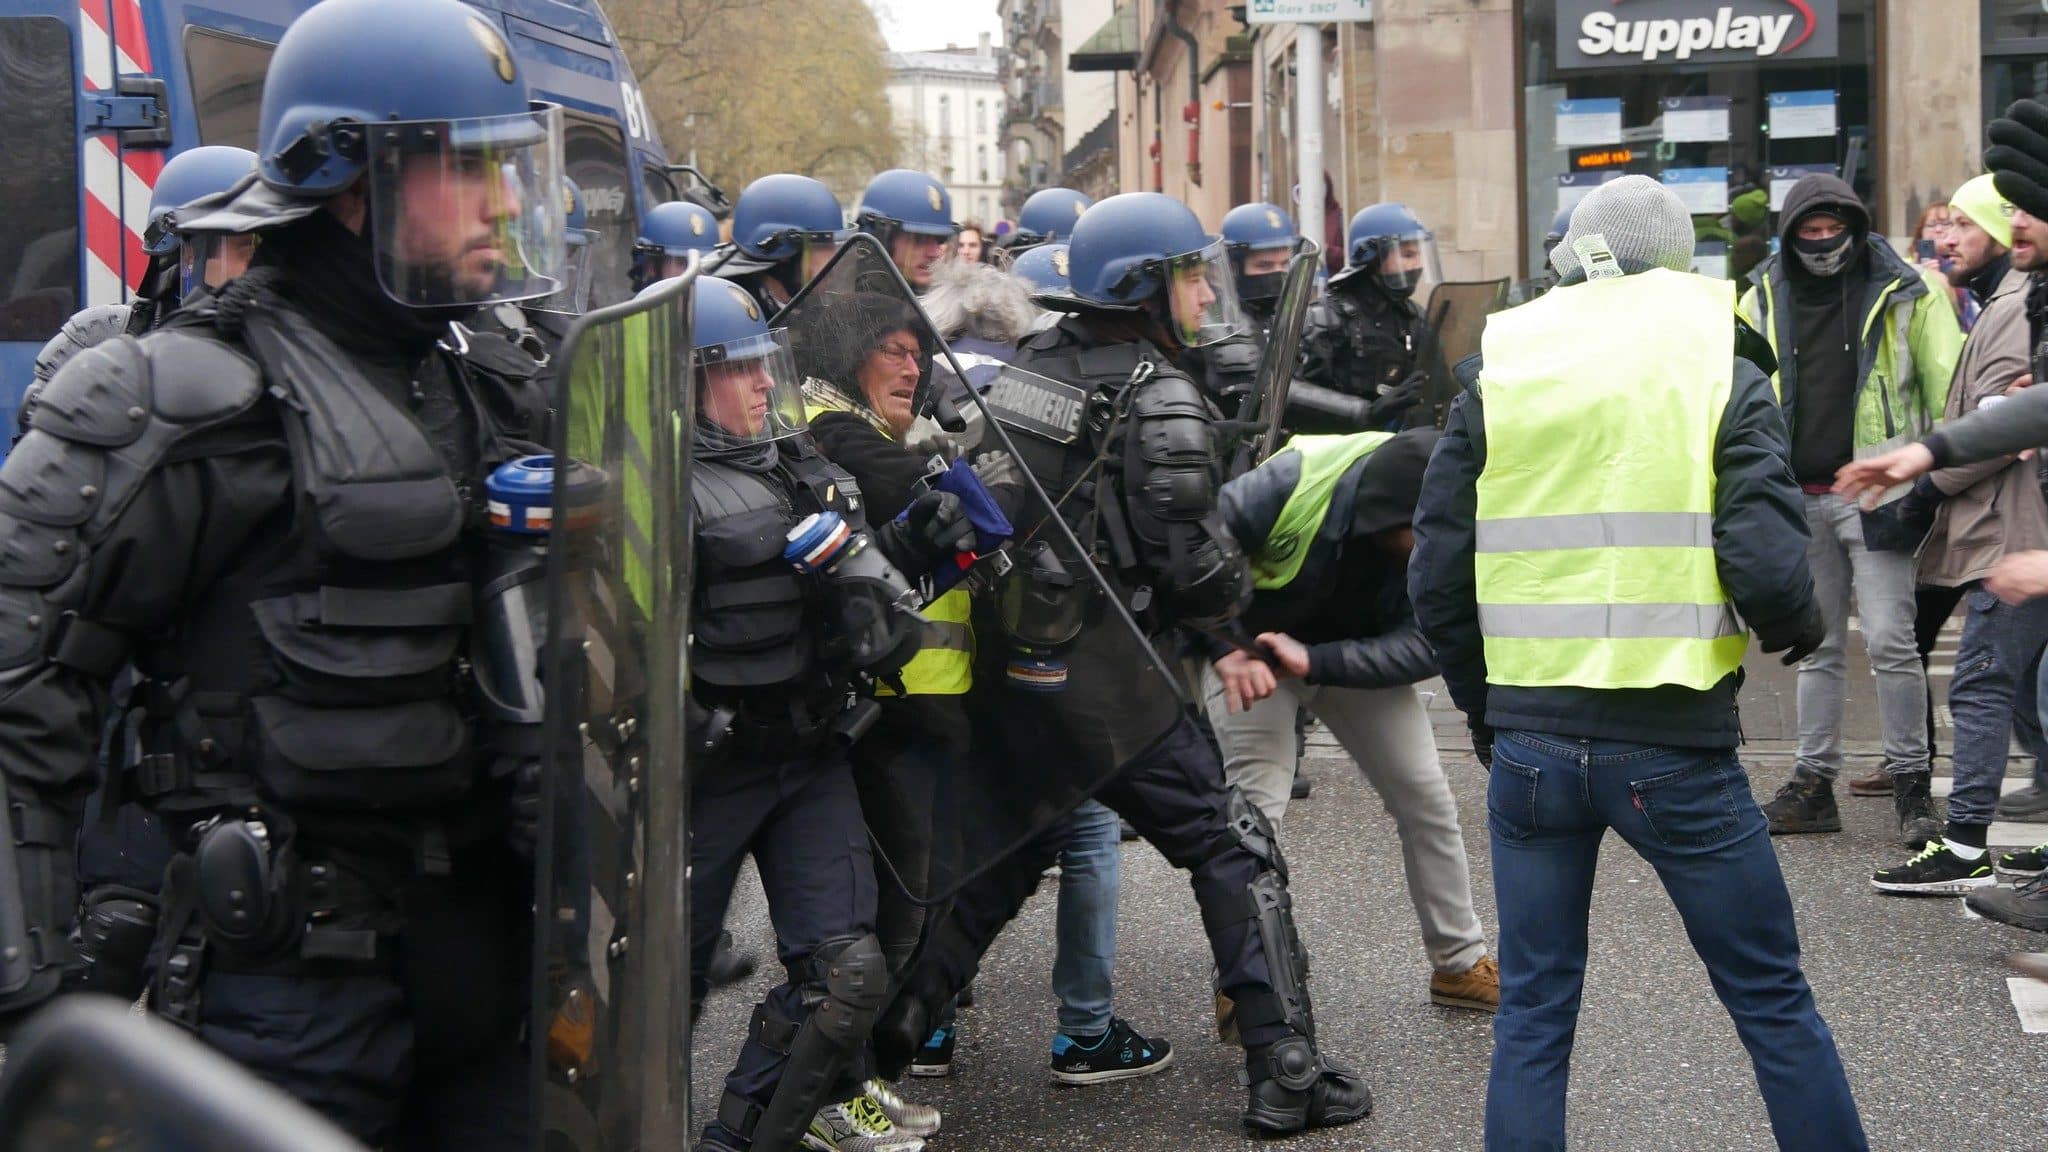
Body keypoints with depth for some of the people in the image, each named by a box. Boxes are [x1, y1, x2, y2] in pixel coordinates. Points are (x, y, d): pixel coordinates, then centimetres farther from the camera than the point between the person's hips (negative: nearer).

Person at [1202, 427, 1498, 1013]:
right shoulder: (1291, 482, -37)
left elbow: (1424, 645, -27)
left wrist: (1315, 660, -40)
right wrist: (1226, 651, -42)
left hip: (1361, 657, 4)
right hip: (1252, 648, -3)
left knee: (1427, 799, 4)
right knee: (1255, 808, -14)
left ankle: (1460, 964, 22)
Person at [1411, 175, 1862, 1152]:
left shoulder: (1495, 381, 6)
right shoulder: (1724, 376, -1)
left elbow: (1436, 577, 5)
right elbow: (1765, 566, -12)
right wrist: (1798, 628, 10)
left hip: (1530, 742, 3)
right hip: (1675, 745, -2)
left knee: (1532, 1015, 11)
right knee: (1772, 1002, 11)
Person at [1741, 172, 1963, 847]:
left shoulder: (1905, 293, 0)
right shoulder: (1762, 300, 9)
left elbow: (1947, 383, -1)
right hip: (1799, 498, 4)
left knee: (1889, 640, -7)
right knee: (1818, 647, 11)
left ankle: (1911, 786, 4)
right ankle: (1814, 784, 18)